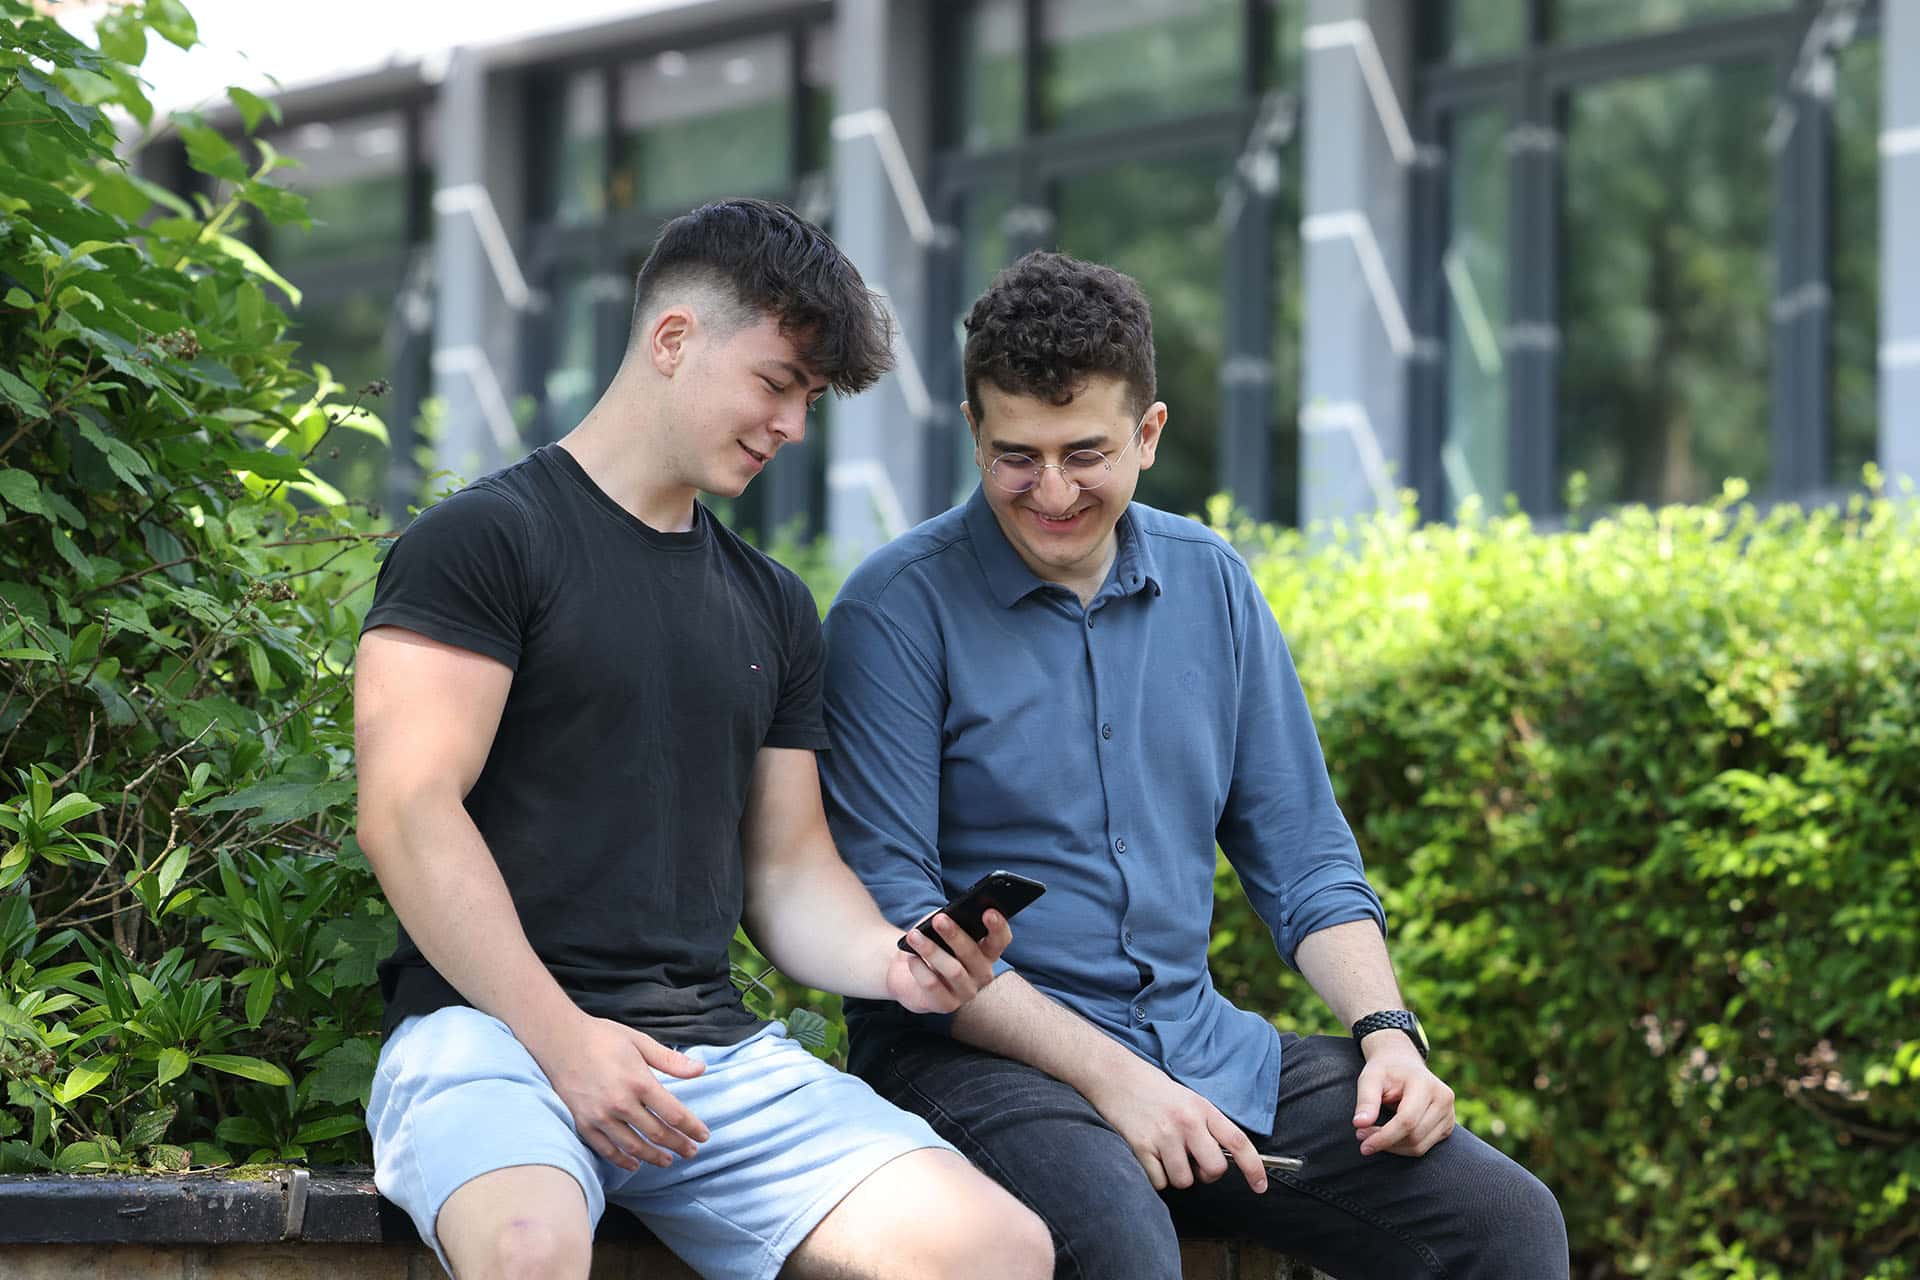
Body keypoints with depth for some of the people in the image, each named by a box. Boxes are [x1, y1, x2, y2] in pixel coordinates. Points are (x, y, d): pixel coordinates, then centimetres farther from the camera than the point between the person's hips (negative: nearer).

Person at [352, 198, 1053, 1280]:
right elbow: (407, 814, -10)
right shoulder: (485, 540, -1)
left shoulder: (772, 605, 21)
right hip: (490, 1028, -6)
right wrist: (561, 1037, -18)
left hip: (717, 1051, 6)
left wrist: (893, 964, -2)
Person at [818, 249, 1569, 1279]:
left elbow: (1303, 861, 15)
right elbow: (891, 911, -12)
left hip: (1198, 1042, 5)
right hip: (977, 1050, -5)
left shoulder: (1214, 587, 11)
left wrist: (1387, 1030, -3)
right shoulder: (899, 612, -7)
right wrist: (1106, 1072, -20)